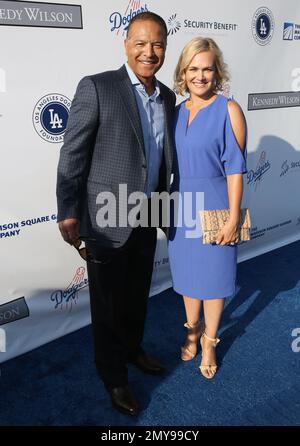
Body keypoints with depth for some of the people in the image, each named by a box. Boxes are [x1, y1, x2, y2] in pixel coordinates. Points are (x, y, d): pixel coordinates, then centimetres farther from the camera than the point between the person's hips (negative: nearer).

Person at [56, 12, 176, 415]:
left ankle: (133, 349, 48)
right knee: (109, 303, 11)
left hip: (146, 218, 6)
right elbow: (72, 155, -12)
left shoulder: (167, 97, 6)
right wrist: (68, 213, -11)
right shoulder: (96, 88, -13)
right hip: (106, 220, -5)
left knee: (138, 295, 22)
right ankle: (114, 376, 33)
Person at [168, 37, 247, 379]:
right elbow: (173, 162, 10)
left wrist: (233, 219, -14)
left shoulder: (228, 110, -9)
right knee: (187, 273, 17)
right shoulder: (177, 112, 5)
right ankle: (192, 330, 40)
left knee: (213, 275, 10)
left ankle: (209, 341, 32)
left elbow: (235, 168, -12)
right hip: (181, 206, 5)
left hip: (214, 207, -4)